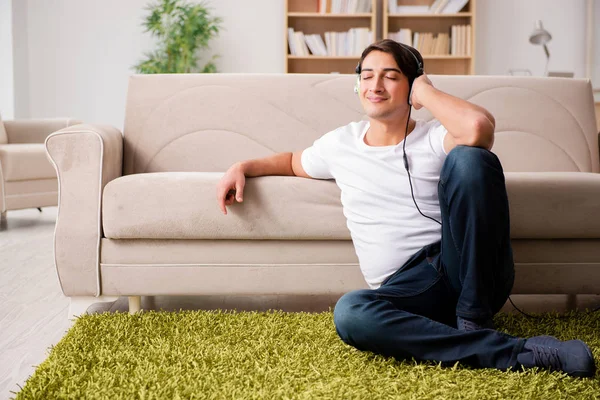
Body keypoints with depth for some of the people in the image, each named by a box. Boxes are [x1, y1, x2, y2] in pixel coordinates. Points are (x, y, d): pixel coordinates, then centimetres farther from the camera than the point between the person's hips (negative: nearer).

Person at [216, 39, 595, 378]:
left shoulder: (435, 139, 2)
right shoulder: (340, 144, 16)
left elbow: (479, 128, -23)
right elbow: (293, 161, 37)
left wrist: (425, 92, -5)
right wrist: (243, 167, 21)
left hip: (470, 272, -2)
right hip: (410, 289, 3)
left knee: (469, 157, -26)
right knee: (350, 313, -35)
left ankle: (473, 320, -17)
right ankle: (516, 352, -27)